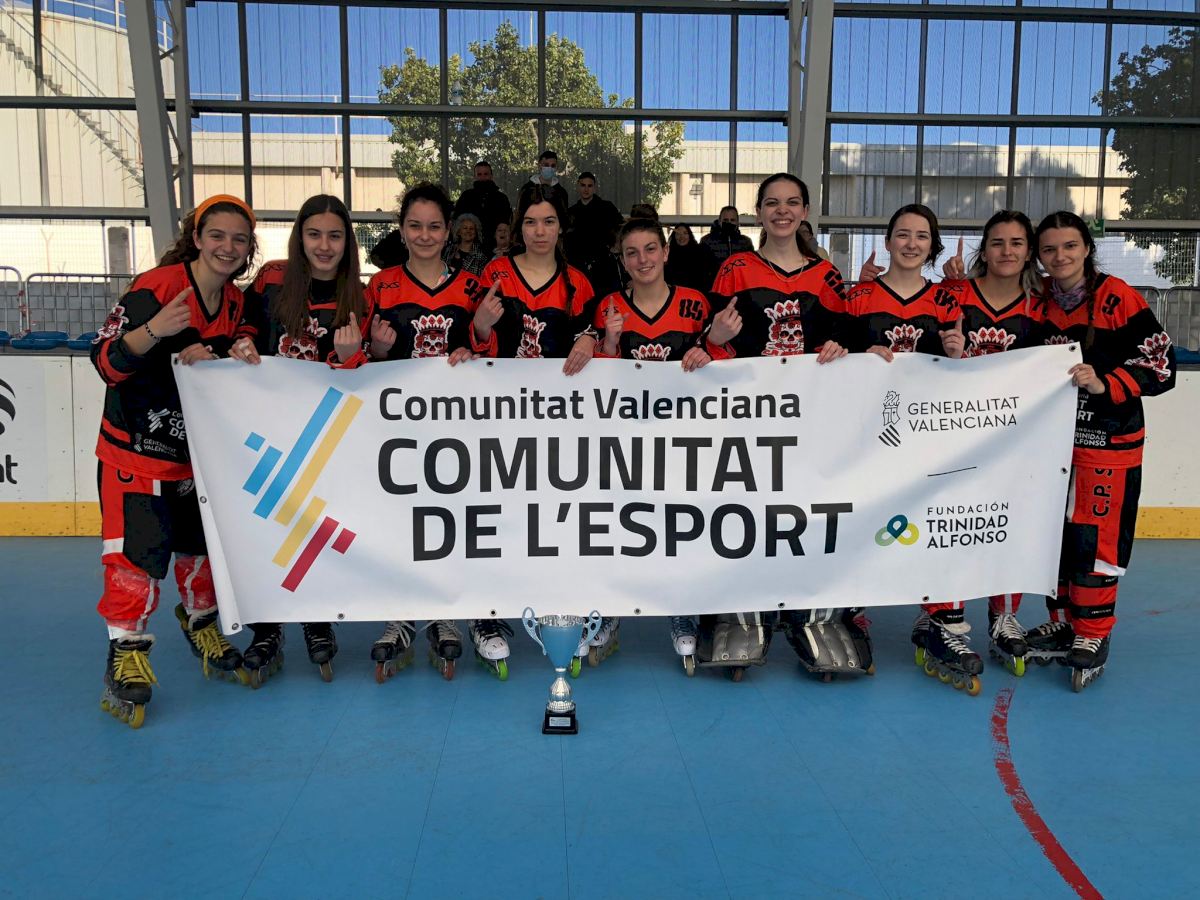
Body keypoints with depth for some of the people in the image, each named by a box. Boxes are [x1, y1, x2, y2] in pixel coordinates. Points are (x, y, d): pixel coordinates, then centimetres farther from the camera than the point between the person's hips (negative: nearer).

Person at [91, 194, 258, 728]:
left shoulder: (235, 302, 4)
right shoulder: (156, 287, -17)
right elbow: (106, 360, -19)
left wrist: (215, 359, -11)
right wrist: (154, 330, -37)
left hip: (196, 447, 6)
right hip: (134, 446, -6)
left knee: (200, 541, 13)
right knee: (138, 548, -9)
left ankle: (204, 636, 32)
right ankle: (126, 661, 6)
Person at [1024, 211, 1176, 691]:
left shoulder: (1118, 298, -12)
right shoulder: (1039, 301, 4)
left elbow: (1159, 362, -11)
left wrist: (1105, 384, -24)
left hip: (1108, 439, -5)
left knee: (1094, 538, -3)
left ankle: (1092, 635, 12)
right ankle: (1063, 622, 27)